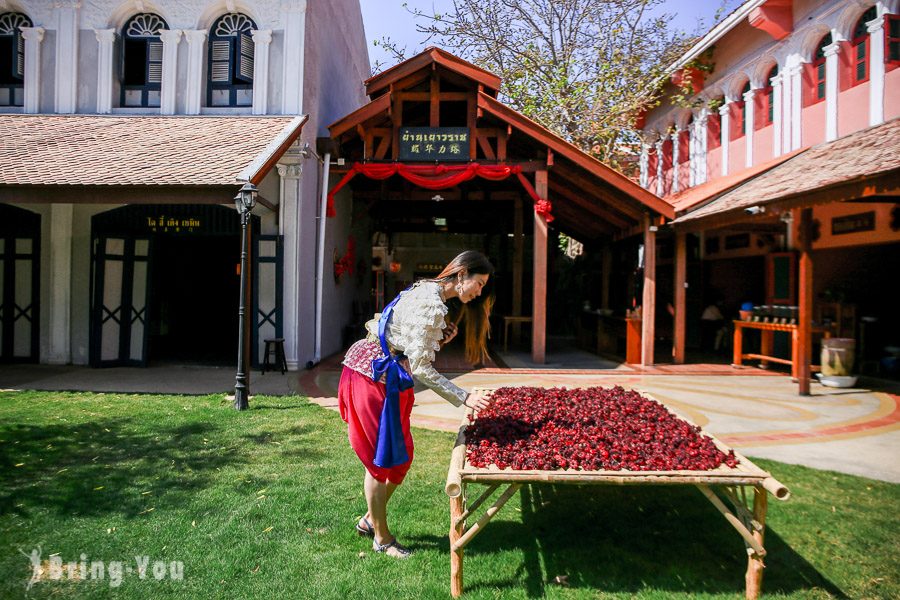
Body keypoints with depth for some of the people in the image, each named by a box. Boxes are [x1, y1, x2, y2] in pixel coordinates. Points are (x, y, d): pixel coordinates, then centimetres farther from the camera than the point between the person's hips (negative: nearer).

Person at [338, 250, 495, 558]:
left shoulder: (427, 291, 9)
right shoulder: (431, 305, -23)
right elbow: (421, 369, -24)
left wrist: (439, 339, -5)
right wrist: (464, 398, -22)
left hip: (386, 379, 10)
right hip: (373, 380, -10)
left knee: (400, 456, 15)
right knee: (381, 461, 5)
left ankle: (370, 520, 34)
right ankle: (382, 538, 23)